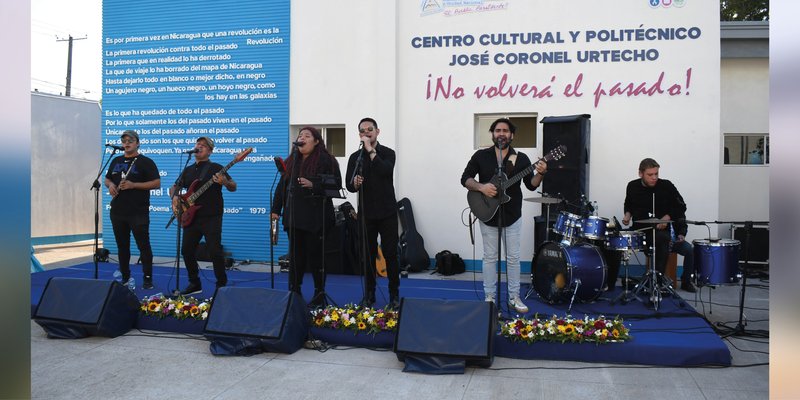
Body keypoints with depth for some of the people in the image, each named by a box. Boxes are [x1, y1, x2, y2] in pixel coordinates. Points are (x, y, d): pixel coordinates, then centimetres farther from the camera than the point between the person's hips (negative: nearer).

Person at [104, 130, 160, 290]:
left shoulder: (145, 162, -3)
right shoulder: (116, 161, 16)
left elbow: (157, 183, -10)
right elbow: (107, 179, 25)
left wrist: (133, 185, -18)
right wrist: (110, 185, 1)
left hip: (138, 212, -6)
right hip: (117, 212, 6)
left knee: (143, 245, -4)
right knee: (122, 246, 12)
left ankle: (147, 279, 3)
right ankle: (125, 278, 22)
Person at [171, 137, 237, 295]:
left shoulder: (216, 168, -2)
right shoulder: (188, 170, 16)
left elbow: (233, 187, -7)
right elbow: (174, 187, 23)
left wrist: (225, 182, -29)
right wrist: (174, 196, 0)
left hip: (211, 217, -6)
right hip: (191, 217, 6)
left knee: (214, 251, -10)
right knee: (187, 250, 6)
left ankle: (222, 285, 4)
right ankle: (195, 283, 21)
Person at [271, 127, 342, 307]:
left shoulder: (325, 159, -3)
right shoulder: (291, 161, 15)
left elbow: (336, 183, -12)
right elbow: (282, 186, 15)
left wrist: (313, 184, -22)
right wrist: (275, 209, 10)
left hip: (316, 216, -5)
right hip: (294, 216, 5)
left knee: (315, 254, 1)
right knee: (295, 254, 9)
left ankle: (319, 294, 12)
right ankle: (294, 291, 19)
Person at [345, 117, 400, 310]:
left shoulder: (388, 153, -1)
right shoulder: (355, 157, 8)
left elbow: (385, 171, -22)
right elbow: (349, 185, 4)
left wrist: (371, 150, -20)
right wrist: (355, 183, -18)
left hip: (387, 212, -2)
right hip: (366, 213, 3)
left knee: (390, 253, -1)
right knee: (368, 255, 6)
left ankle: (394, 295, 9)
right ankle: (369, 294, 17)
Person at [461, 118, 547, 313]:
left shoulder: (521, 158, 0)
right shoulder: (481, 156, -1)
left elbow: (531, 185, -2)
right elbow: (465, 178, -3)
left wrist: (540, 174, -22)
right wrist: (481, 187, -20)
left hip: (512, 216, 1)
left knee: (513, 257, 7)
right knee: (490, 257, 8)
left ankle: (514, 297, 18)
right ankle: (489, 297, 17)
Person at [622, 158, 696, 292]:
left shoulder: (667, 186, -8)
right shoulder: (632, 186, -1)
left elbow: (681, 207, 1)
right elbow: (628, 204, 20)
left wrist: (667, 217, -14)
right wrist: (628, 214, 0)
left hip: (663, 231, -1)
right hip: (639, 231, 1)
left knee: (688, 249, -18)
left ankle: (686, 282, 6)